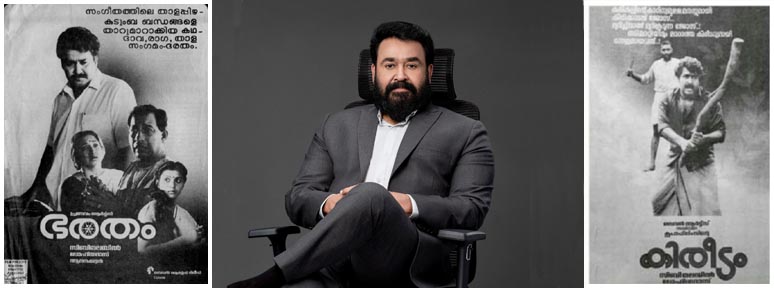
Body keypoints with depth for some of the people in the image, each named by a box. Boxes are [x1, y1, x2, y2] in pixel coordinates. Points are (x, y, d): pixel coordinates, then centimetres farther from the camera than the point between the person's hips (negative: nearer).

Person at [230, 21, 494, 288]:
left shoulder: (464, 133, 17)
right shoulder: (338, 126, 27)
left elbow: (472, 208, 5)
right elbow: (297, 197, 20)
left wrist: (408, 204, -12)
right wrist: (328, 203, -5)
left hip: (410, 263, -2)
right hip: (331, 255, 2)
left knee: (371, 195, -35)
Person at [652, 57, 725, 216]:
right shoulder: (668, 101, -2)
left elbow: (721, 132, -5)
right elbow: (662, 125, -15)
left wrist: (704, 139, -27)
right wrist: (682, 142, -31)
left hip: (701, 162, -3)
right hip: (676, 159, 3)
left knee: (706, 208, -14)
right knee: (660, 201, 14)